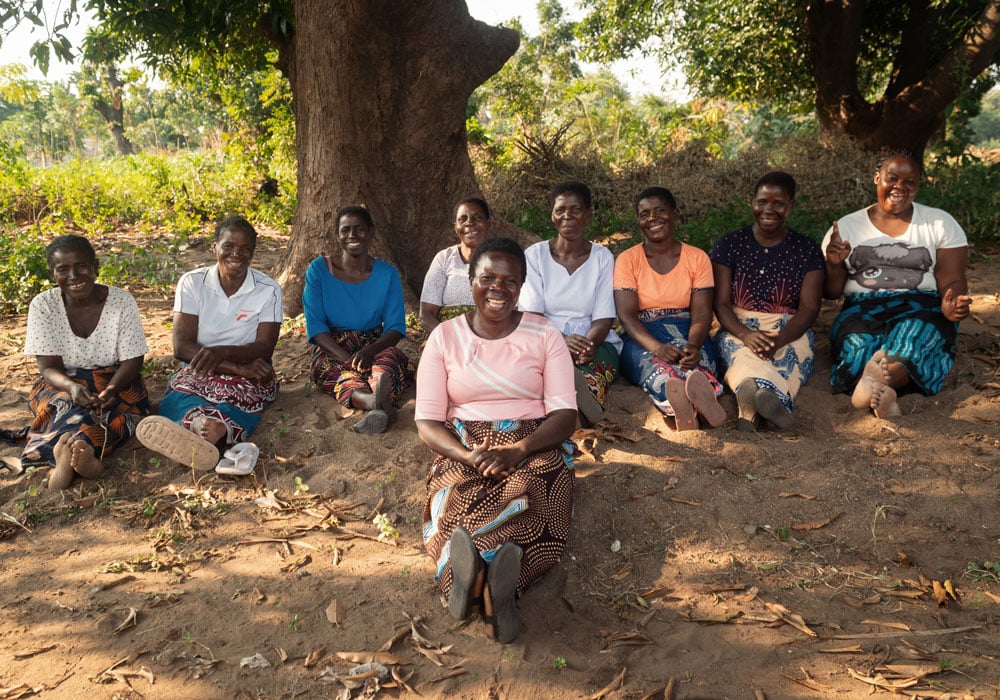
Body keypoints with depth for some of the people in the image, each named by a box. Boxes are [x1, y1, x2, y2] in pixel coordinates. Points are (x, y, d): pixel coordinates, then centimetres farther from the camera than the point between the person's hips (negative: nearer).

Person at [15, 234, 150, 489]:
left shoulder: (122, 301, -8)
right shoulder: (43, 305, -5)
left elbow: (132, 361, -8)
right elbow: (49, 367, -8)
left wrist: (111, 389, -30)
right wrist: (71, 387, -33)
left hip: (116, 383, -1)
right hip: (63, 384, 1)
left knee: (119, 406, -35)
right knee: (68, 406, -34)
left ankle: (66, 451, -59)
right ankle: (83, 454, -61)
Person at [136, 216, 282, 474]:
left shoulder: (268, 290, -1)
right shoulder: (192, 283, 0)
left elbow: (264, 348, -8)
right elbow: (182, 347, -8)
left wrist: (221, 352, -30)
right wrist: (238, 367, -21)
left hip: (250, 374, 0)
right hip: (199, 371, 0)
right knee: (177, 394, -35)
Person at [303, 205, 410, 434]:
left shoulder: (387, 274, 5)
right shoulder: (319, 269, 1)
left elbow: (396, 327, 0)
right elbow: (315, 325, -5)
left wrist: (369, 351, -23)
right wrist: (345, 357, -22)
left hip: (374, 345, 1)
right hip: (332, 349, -1)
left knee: (392, 357, -35)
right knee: (342, 373, -37)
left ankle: (375, 400, -70)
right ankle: (379, 404, -71)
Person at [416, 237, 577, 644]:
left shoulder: (544, 336, 5)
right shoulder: (445, 338, 7)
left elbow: (565, 415, -2)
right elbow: (427, 422, 2)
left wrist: (517, 451, -21)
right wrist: (468, 456, -19)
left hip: (534, 447, -1)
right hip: (464, 449, 1)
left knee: (527, 496, -36)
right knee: (462, 499, -34)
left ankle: (472, 577, -53)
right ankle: (494, 588, -51)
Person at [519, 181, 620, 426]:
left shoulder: (603, 257, 8)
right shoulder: (535, 255, 7)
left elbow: (603, 320, 1)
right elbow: (532, 316, -4)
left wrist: (589, 343, -23)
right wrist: (562, 340, -25)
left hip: (593, 342, 1)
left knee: (590, 367, -37)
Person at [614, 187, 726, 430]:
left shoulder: (697, 258, 9)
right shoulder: (627, 260, 5)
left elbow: (701, 314, -1)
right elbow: (626, 315, -6)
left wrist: (693, 345, -24)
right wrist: (656, 347, -26)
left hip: (687, 335, 2)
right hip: (643, 338, -1)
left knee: (694, 361, -35)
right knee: (657, 364, -37)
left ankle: (680, 400, -68)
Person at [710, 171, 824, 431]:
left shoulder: (807, 250, 10)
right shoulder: (730, 244, 9)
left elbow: (809, 308, 1)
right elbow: (721, 303, 2)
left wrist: (779, 339, -22)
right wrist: (746, 334, -21)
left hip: (789, 332, 0)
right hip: (739, 329, 0)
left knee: (795, 352, -38)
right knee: (743, 356, -38)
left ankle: (750, 411, -65)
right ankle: (773, 397, -70)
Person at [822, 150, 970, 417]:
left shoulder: (940, 223, 11)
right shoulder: (846, 227, 13)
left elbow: (952, 280, 4)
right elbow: (830, 293, 12)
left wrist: (952, 305, -20)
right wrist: (834, 265, -11)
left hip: (921, 307, -1)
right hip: (862, 309, 2)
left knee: (913, 338, -37)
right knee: (858, 345, -34)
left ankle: (872, 386, -64)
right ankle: (881, 393, -62)